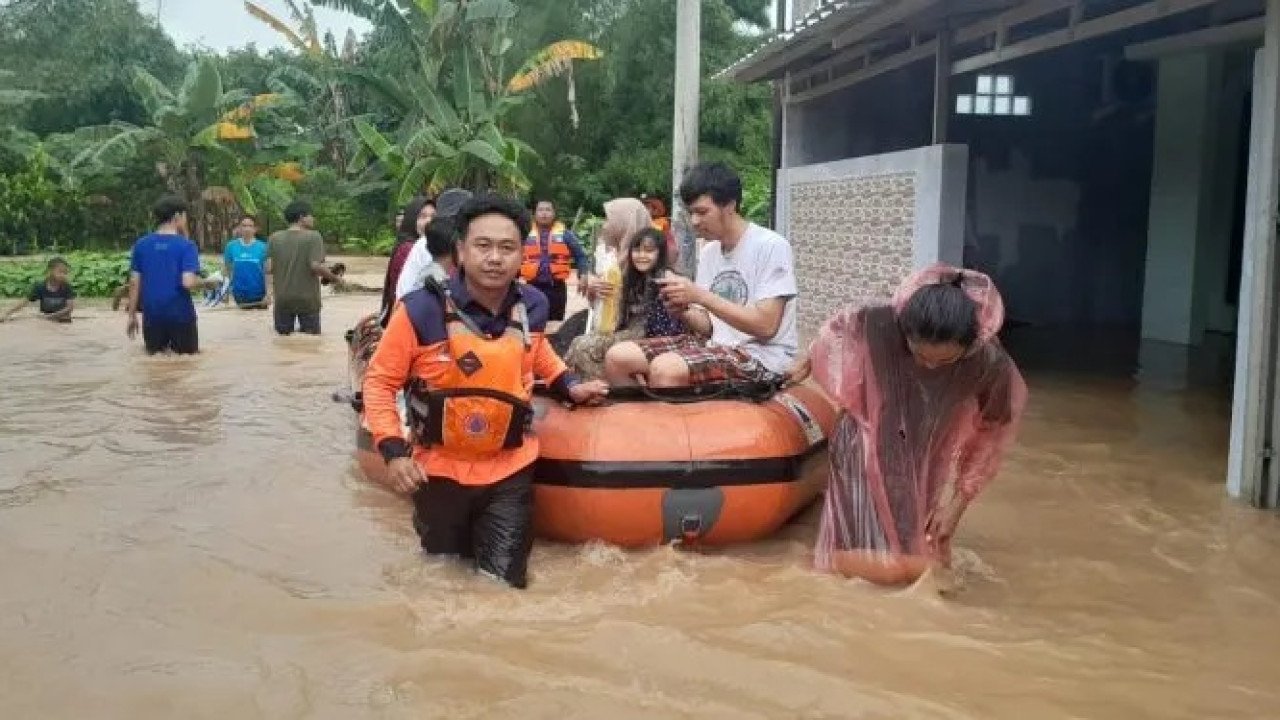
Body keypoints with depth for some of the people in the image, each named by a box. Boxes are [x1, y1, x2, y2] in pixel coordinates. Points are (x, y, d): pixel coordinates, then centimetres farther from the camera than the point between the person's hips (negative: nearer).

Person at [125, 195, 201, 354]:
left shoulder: (141, 244, 3)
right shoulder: (186, 245, -9)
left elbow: (134, 283, 3)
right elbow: (188, 282, -20)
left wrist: (132, 315, 10)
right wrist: (200, 280, 3)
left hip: (152, 315, 3)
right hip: (180, 314, -3)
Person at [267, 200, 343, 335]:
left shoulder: (275, 238, 3)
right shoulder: (313, 236, -9)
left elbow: (269, 268, -1)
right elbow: (316, 266, -17)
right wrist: (335, 279, -3)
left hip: (283, 299, 4)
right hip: (307, 299, -4)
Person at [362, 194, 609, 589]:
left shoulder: (533, 306, -7)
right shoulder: (422, 310, -20)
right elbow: (379, 380, -10)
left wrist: (568, 385, 6)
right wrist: (393, 450, -19)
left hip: (510, 471, 2)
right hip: (440, 471, -2)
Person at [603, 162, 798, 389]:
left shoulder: (770, 246, -11)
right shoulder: (708, 252, 11)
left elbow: (765, 326, -18)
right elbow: (708, 325, 12)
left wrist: (700, 295, -19)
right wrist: (683, 311, -10)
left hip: (762, 356, -7)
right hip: (714, 345, 7)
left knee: (666, 369, -32)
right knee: (617, 357, -6)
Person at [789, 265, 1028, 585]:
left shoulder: (990, 363, -26)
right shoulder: (875, 324, -30)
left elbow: (992, 433, -7)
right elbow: (835, 333, -5)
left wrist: (958, 495, -6)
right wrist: (807, 364, 15)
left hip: (927, 471, 2)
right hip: (868, 455, -1)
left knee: (918, 567, 0)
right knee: (882, 567, -13)